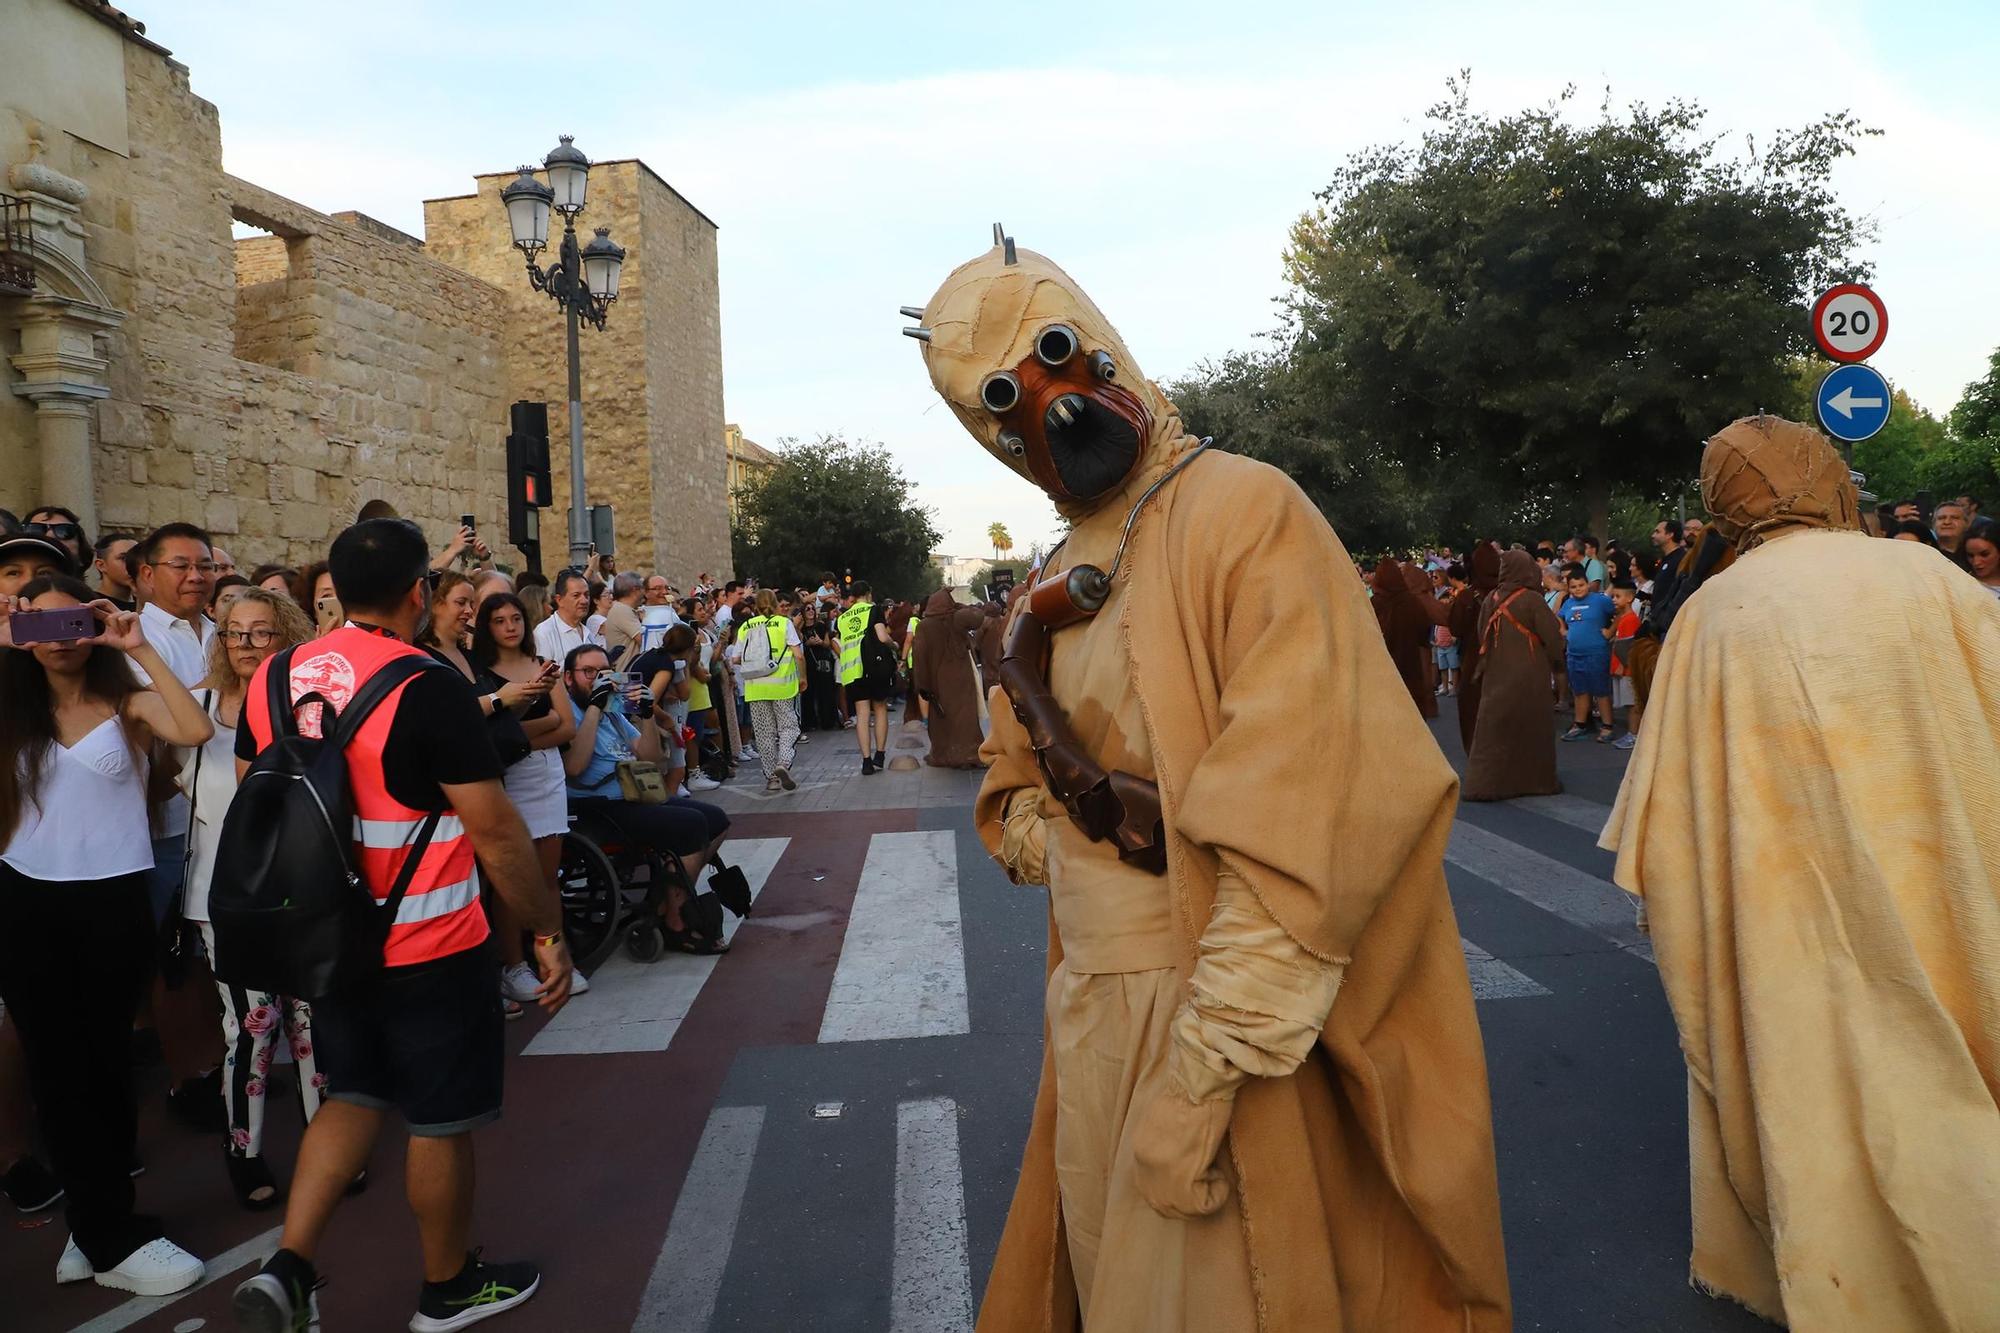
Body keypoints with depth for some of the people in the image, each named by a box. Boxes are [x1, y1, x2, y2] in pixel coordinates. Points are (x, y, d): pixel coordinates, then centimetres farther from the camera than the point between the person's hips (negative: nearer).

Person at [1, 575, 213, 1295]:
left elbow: (195, 731, -24)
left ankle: (97, 1226, 26)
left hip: (112, 902, -2)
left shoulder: (128, 701, -2)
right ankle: (113, 1238, 16)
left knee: (105, 1061, 10)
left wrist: (141, 649, -21)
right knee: (59, 1070, 6)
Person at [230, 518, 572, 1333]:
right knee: (440, 1120, 11)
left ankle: (288, 1265, 15)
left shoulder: (272, 678, 1)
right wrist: (549, 930, -11)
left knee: (355, 1096, 25)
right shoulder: (426, 685, -20)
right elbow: (495, 828, -21)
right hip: (428, 946, -6)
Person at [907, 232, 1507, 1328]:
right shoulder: (1052, 589, 10)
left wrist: (1204, 1070, -22)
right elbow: (1011, 793, 20)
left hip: (1236, 1023, -7)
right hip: (1092, 1013, 7)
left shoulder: (1243, 514, -14)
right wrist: (1058, 833, -3)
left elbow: (1308, 826, -22)